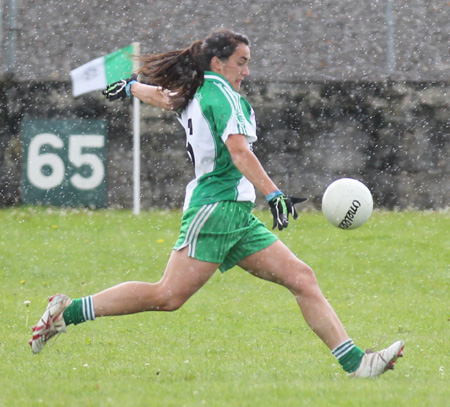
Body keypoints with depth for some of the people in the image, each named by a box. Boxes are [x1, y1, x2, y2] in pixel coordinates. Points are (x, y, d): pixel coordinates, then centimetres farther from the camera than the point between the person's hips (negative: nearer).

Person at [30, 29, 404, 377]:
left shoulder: (193, 96, 19)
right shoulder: (220, 91, -8)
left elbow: (162, 95, 41)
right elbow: (239, 152, -20)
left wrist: (130, 87, 62)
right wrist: (274, 195, -28)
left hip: (238, 218, 10)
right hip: (217, 207, -10)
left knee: (302, 278, -1)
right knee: (169, 295, -16)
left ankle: (355, 362, -8)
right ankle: (67, 312, -7)